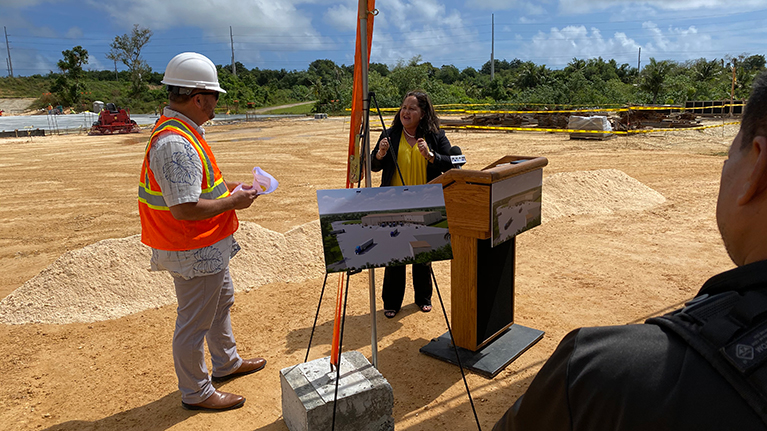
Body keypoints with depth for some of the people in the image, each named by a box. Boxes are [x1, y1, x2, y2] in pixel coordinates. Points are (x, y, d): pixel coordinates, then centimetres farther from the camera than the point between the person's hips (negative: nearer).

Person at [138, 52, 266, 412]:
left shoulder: (181, 130, 7)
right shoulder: (175, 143, -28)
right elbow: (185, 209, -31)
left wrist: (228, 188, 9)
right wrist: (233, 202, -20)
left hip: (209, 247, 11)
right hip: (194, 253, -11)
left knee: (222, 301, 26)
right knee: (194, 323, 6)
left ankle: (227, 363, 46)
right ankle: (196, 393, 25)